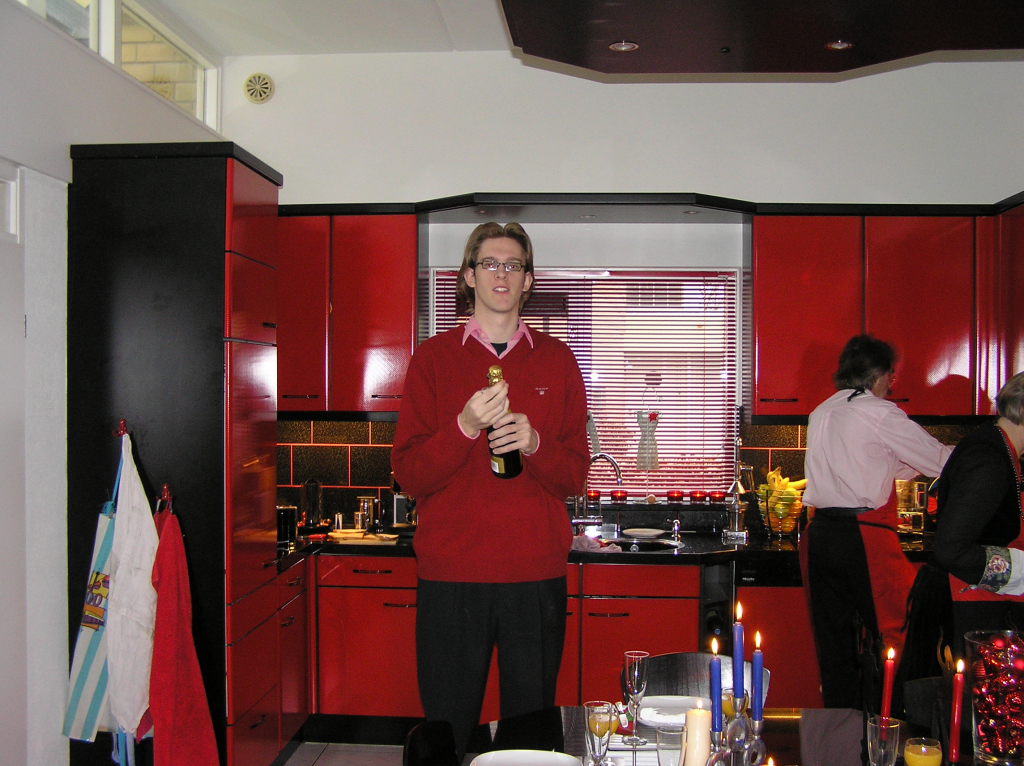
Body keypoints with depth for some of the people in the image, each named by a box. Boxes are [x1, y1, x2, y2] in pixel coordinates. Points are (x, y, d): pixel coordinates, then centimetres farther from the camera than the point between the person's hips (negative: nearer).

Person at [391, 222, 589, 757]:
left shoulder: (556, 360, 10)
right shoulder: (433, 358, 6)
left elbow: (575, 475, 7)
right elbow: (408, 474, -1)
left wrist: (534, 443, -13)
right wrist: (465, 428, -16)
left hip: (537, 576, 1)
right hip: (450, 576, -1)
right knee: (448, 731, 6)